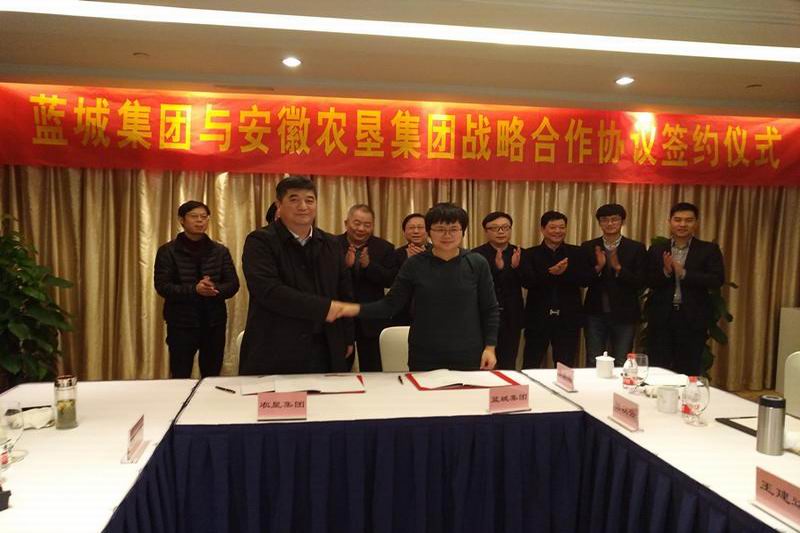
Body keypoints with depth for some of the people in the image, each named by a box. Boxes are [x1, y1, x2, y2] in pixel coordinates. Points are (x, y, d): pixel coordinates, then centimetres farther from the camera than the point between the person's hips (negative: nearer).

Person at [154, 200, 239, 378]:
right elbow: (162, 286, -9)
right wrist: (194, 290, -24)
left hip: (214, 323, 3)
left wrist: (215, 289, -20)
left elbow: (233, 284, 2)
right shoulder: (167, 251, -1)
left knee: (212, 378, 11)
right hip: (181, 324, -3)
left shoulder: (220, 251, 7)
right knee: (180, 378, 2)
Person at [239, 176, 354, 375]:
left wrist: (347, 338, 16)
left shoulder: (330, 244, 11)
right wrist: (323, 307, -21)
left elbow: (345, 293, 18)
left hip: (324, 352, 5)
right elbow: (268, 290, -20)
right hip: (274, 354, -4)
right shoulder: (260, 241, -6)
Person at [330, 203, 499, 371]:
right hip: (424, 356, 0)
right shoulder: (415, 264, -2)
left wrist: (490, 347, -4)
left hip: (468, 356, 0)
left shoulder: (477, 263, -2)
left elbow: (490, 310, 3)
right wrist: (357, 309, -18)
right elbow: (391, 304, -3)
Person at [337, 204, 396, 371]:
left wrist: (368, 265, -22)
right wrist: (345, 265, -25)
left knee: (372, 373, 9)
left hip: (371, 321, 1)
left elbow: (391, 280, -9)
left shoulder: (384, 248, 1)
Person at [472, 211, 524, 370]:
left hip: (511, 319, 3)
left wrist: (516, 267, -22)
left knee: (508, 366, 11)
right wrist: (497, 268, -29)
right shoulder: (476, 255, -7)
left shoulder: (519, 253, 5)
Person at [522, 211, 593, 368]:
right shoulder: (530, 254, 2)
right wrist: (550, 272, -29)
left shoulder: (578, 253, 7)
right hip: (538, 319, -1)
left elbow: (586, 279, -6)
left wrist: (565, 271, -22)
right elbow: (527, 281, -13)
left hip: (568, 319, 1)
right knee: (530, 367, 6)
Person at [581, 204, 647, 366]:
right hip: (595, 314, 1)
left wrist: (618, 267, -19)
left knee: (621, 366, 6)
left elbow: (640, 283, -6)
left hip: (624, 315, -1)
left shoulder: (636, 248, 0)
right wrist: (597, 267, -18)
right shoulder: (588, 247, 4)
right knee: (593, 364, 7)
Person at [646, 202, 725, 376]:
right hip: (661, 317, 1)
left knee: (689, 371, 7)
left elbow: (717, 280, -9)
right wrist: (665, 271, -18)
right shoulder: (656, 250, 6)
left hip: (693, 319, -1)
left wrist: (683, 273, -17)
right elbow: (648, 281, 0)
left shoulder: (709, 250, 3)